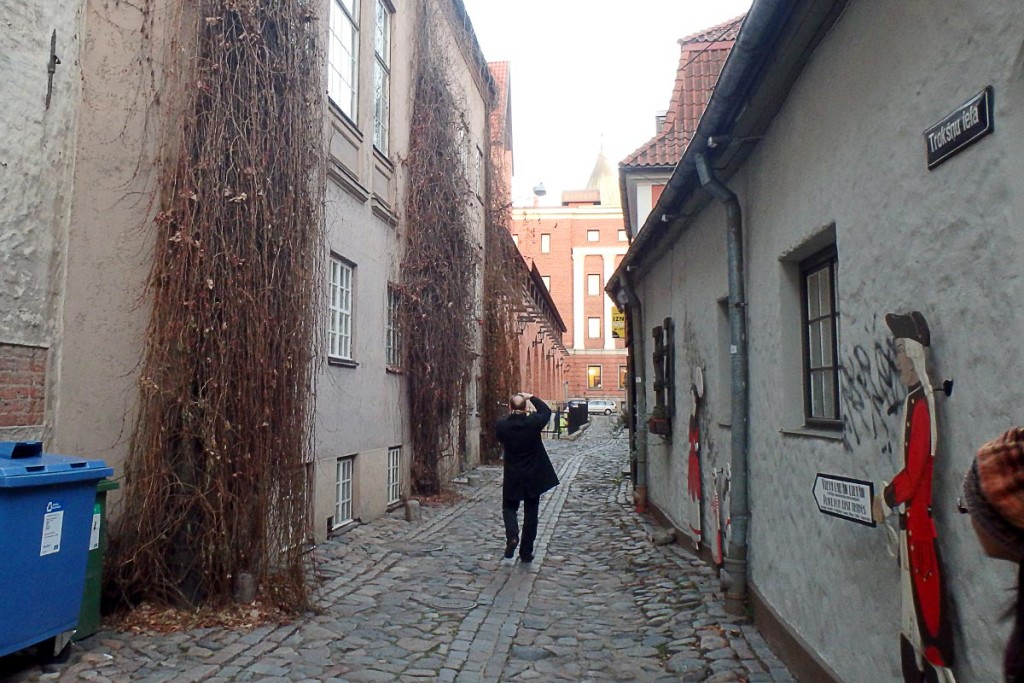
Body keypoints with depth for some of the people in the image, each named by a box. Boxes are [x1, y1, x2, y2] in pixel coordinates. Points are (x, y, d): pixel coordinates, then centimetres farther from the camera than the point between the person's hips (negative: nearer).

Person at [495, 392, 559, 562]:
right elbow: (546, 411, 6)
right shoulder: (533, 422, -14)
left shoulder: (502, 425, -13)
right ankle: (526, 552, 15)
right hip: (534, 477, 0)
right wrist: (532, 398, 11)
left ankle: (512, 536, -9)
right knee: (530, 513, 11)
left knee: (509, 508, 18)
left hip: (512, 477, 0)